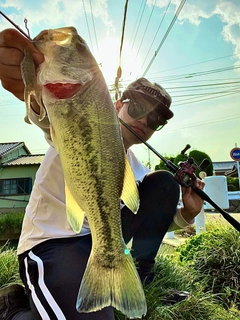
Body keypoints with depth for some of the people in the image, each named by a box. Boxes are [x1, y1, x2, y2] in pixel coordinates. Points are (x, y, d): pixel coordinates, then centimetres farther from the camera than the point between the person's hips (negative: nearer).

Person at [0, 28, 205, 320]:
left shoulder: (137, 170, 9)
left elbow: (152, 220, 16)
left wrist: (187, 213, -5)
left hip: (101, 242, 6)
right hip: (51, 244, -5)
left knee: (164, 182, -3)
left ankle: (135, 274, 0)